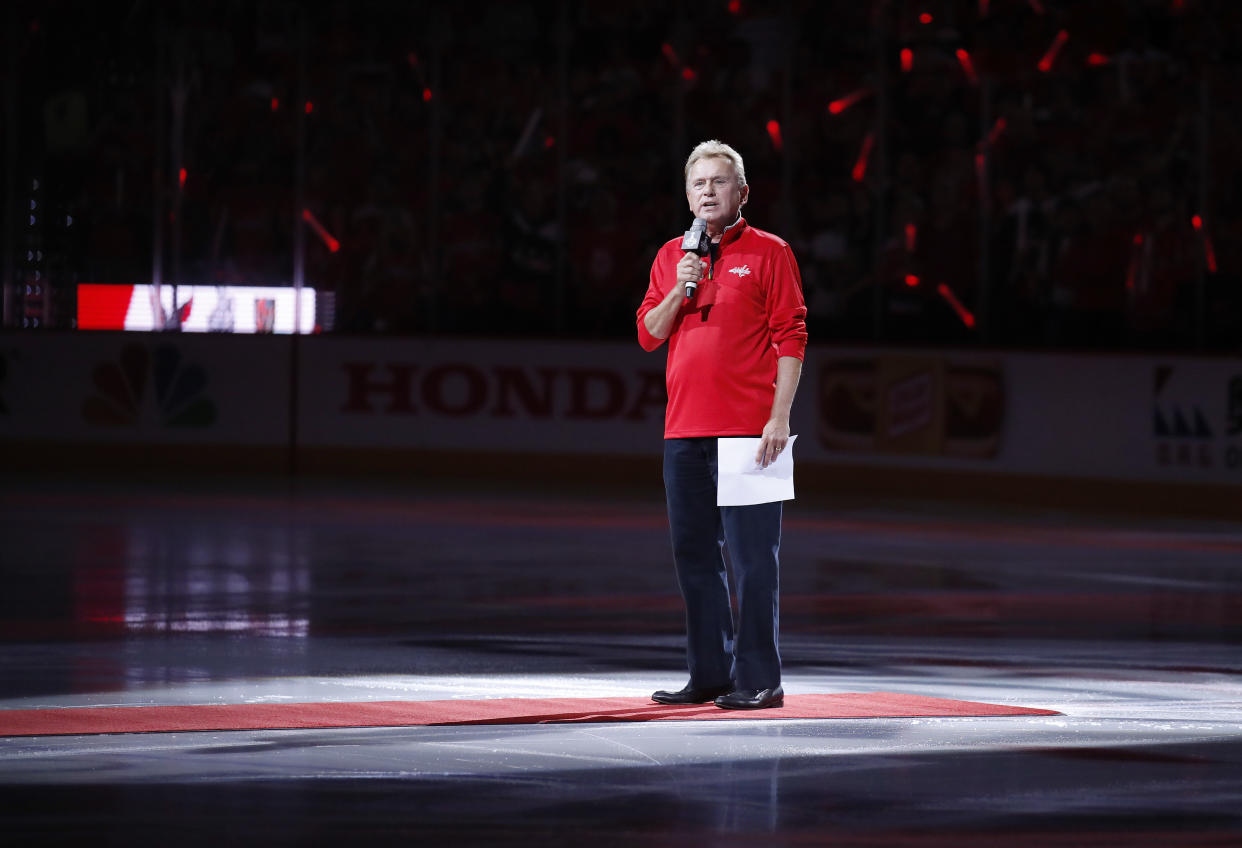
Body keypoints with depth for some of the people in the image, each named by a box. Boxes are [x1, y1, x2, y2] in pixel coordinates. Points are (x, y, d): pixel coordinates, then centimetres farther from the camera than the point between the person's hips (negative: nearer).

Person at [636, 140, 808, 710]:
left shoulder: (767, 252, 1)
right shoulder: (671, 257, 16)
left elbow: (790, 338, -3)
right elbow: (648, 335, 11)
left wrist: (780, 416, -11)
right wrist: (679, 290, -7)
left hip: (746, 428, -6)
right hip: (684, 429, 6)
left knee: (752, 556, -6)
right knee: (694, 553, 8)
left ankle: (759, 679, -4)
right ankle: (709, 674, 15)